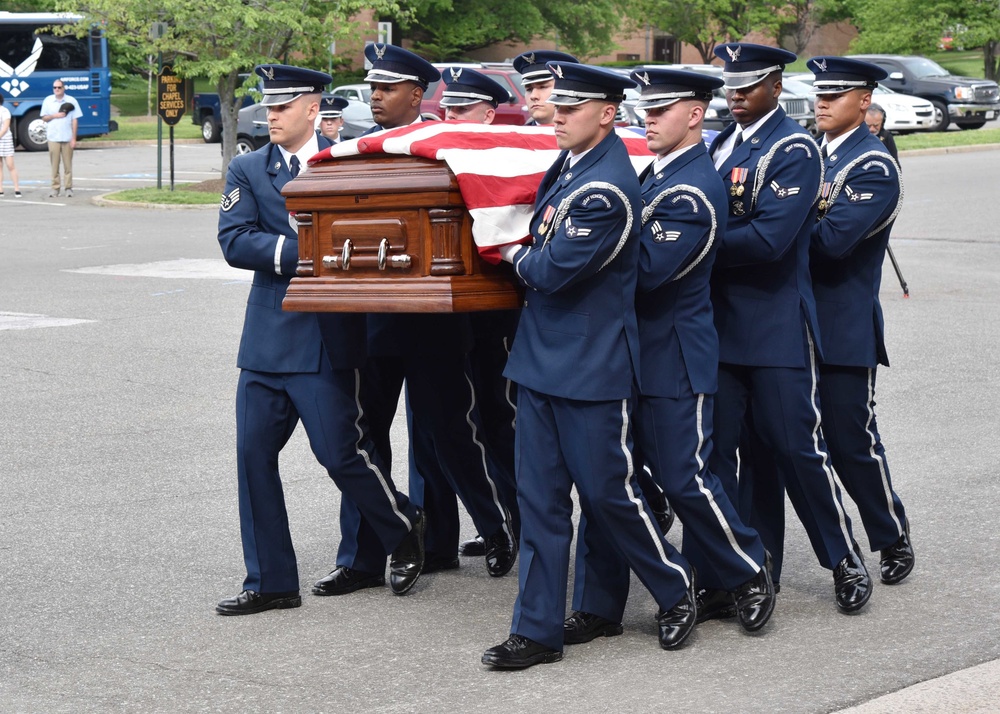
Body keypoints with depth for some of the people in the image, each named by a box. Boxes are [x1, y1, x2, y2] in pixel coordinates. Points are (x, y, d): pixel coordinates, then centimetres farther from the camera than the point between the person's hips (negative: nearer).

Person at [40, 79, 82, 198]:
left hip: (67, 138, -1)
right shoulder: (48, 100, 7)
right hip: (53, 138, 1)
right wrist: (55, 116, -10)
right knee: (54, 164, 1)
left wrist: (74, 138, -4)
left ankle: (68, 188, 6)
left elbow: (74, 120, 1)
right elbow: (44, 118, 10)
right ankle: (55, 187, 6)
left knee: (68, 164, 1)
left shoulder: (71, 101, 2)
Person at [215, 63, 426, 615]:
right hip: (268, 334, 4)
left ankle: (405, 532, 21)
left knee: (341, 450, -6)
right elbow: (234, 241, -4)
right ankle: (270, 582, 13)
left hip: (328, 334, -4)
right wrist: (301, 251, -15)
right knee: (254, 455, 3)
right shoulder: (247, 170, 9)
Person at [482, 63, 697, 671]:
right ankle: (539, 631, 13)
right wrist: (531, 258, 8)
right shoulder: (571, 163, 8)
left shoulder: (607, 188, -20)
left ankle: (678, 589, 25)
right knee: (540, 497, 8)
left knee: (607, 491, 2)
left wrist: (516, 257, -3)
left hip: (593, 364, -9)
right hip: (541, 356, 9)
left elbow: (554, 271, -21)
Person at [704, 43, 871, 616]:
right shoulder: (720, 146, 13)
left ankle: (846, 558, 18)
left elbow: (770, 238, -21)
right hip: (722, 324, 6)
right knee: (720, 451, 6)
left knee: (796, 446, 0)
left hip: (778, 328, -6)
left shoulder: (795, 150, -10)